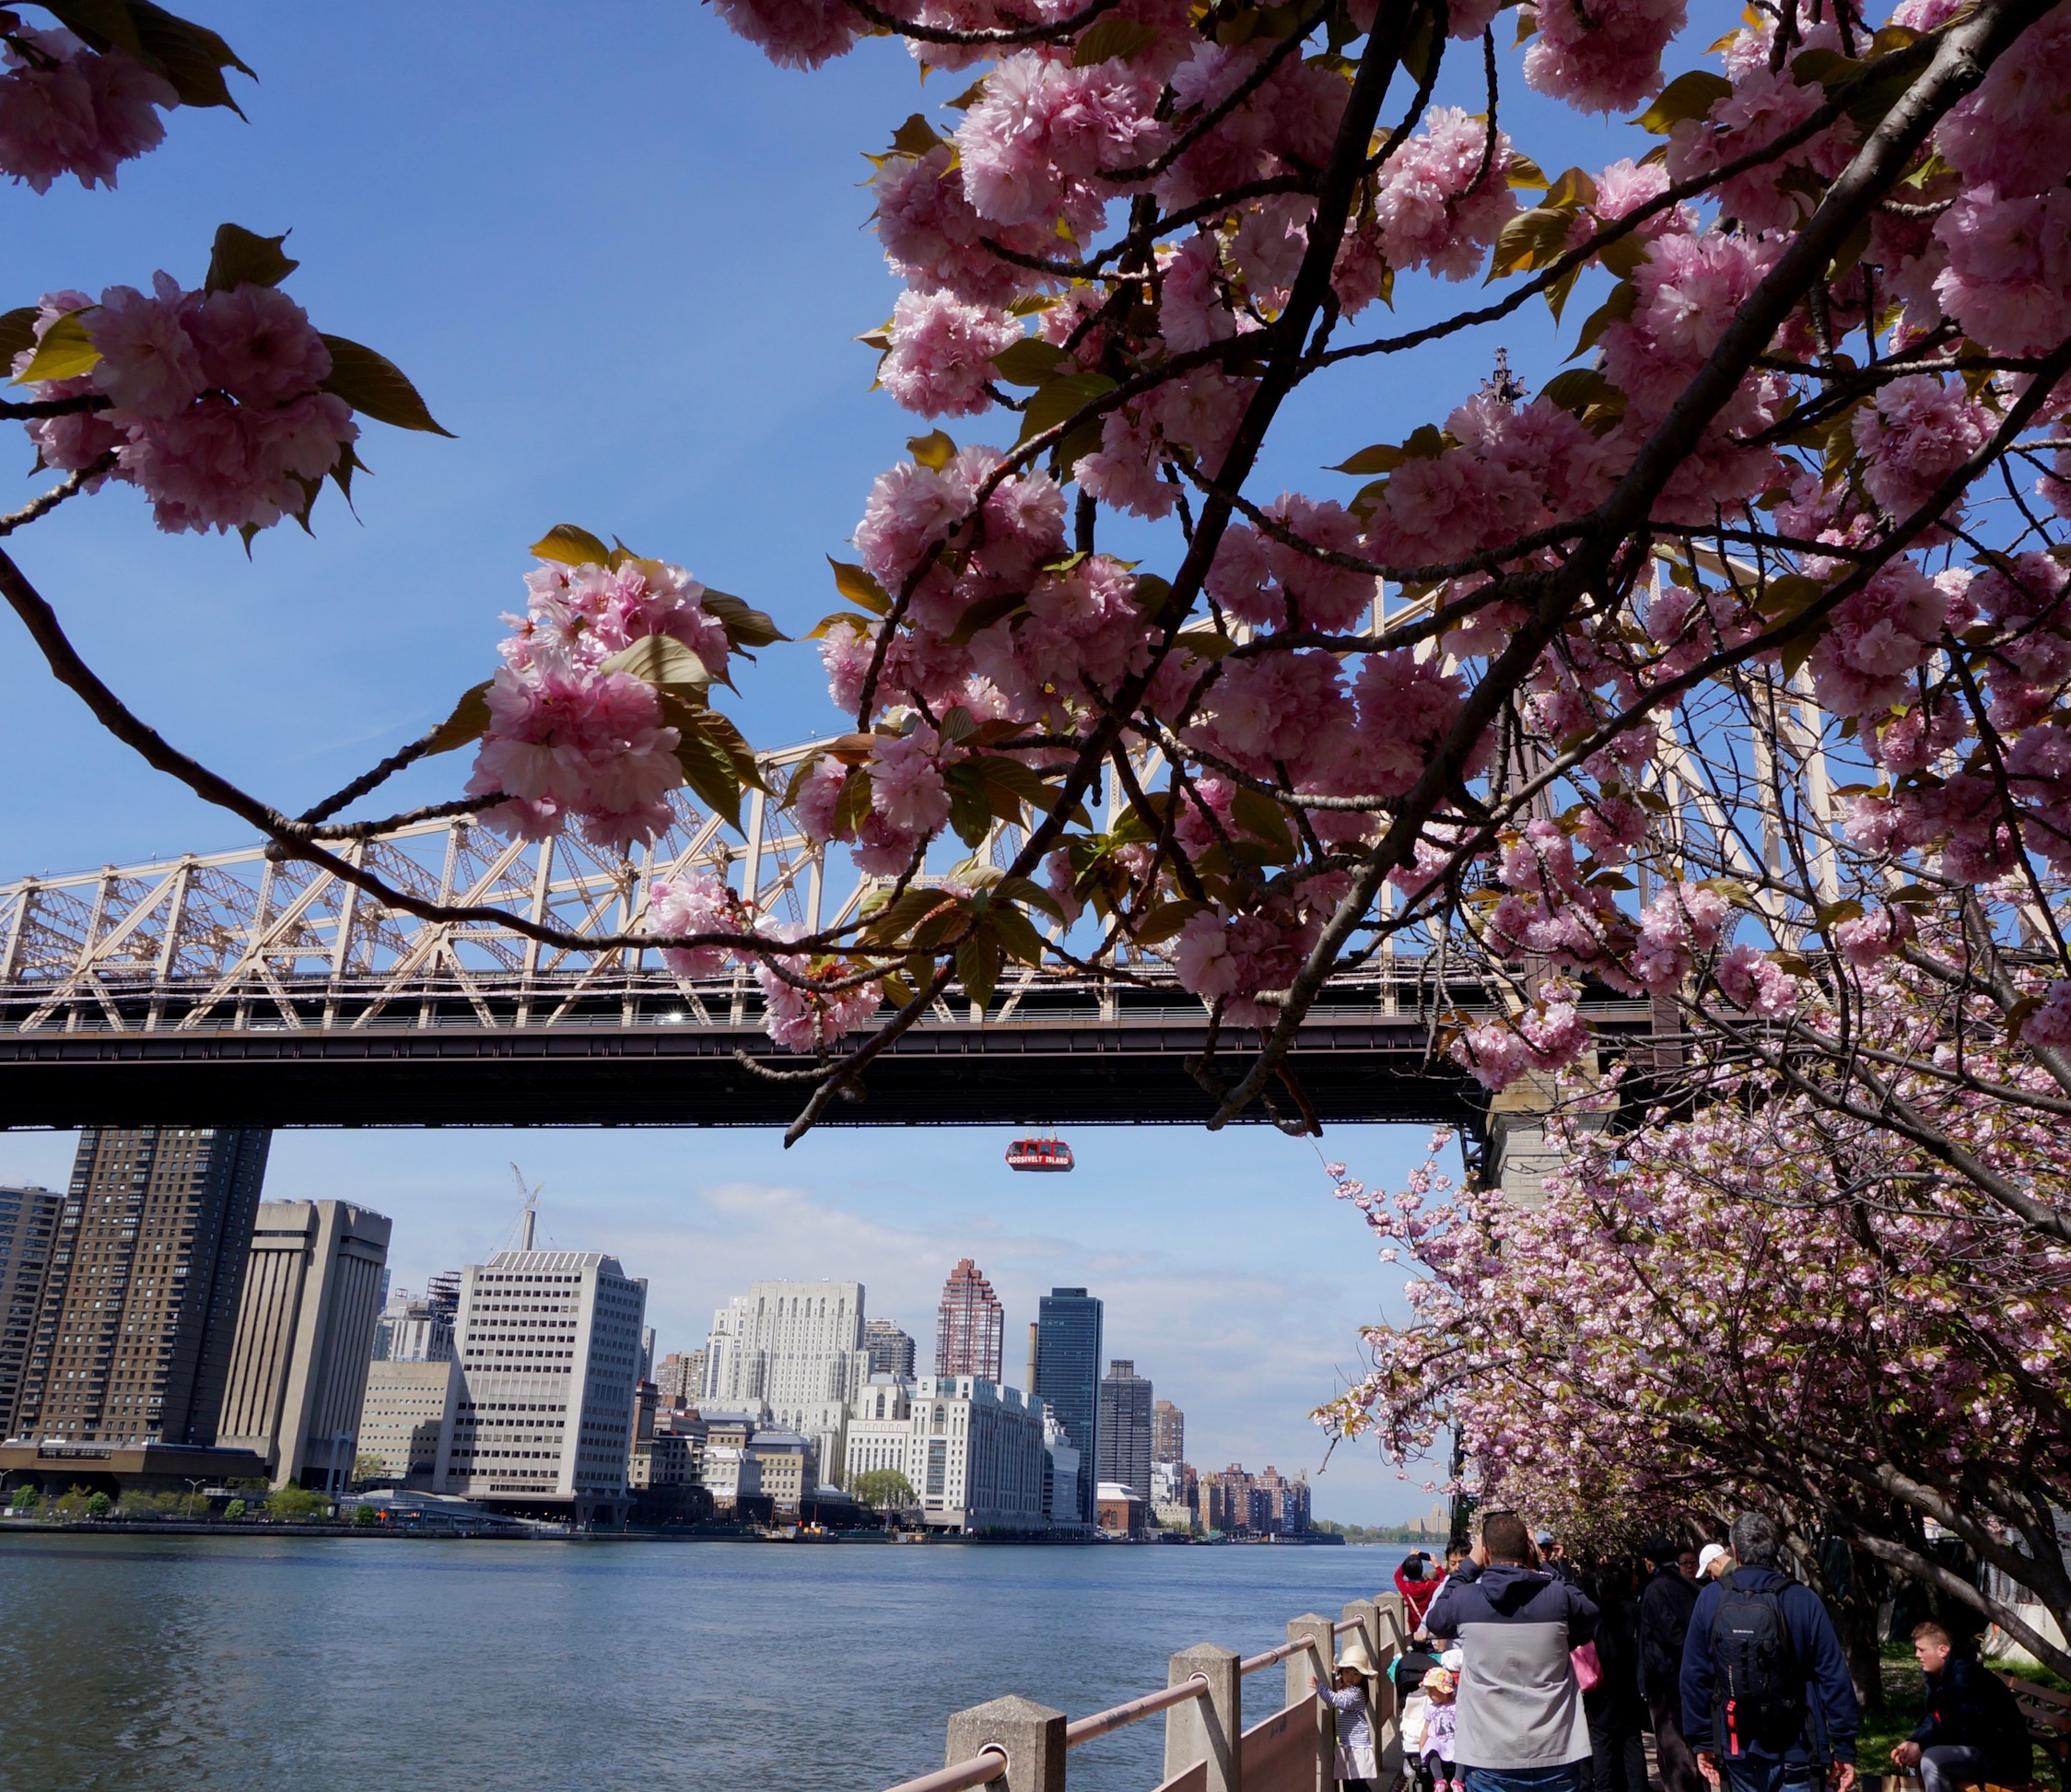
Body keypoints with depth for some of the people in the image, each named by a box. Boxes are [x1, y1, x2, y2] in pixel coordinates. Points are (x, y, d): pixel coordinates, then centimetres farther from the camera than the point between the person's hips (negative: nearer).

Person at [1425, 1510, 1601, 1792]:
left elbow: (1433, 1620, 14)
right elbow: (1589, 1621, 13)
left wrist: (1469, 1565, 16)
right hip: (1556, 1760, 1)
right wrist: (1539, 1568, 12)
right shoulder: (1559, 1597, -10)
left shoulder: (1465, 1600, -9)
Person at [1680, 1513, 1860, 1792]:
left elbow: (1694, 1676, 0)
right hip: (1792, 1746, -2)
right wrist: (1844, 1746, 0)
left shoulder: (1711, 1599, -4)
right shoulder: (1804, 1600, -9)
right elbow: (1834, 1676, -8)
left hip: (1737, 1748, 2)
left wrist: (1703, 1741, 9)